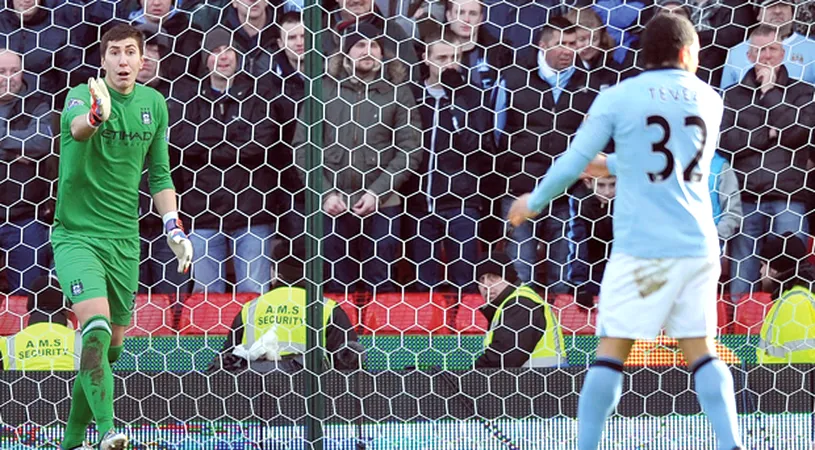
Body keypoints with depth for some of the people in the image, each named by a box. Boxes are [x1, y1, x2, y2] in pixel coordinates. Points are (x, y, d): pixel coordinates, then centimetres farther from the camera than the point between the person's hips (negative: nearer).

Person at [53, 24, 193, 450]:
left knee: (109, 346, 10)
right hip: (76, 235, -5)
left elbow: (159, 175, 15)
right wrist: (96, 116, -59)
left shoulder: (155, 105, 5)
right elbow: (75, 126, -36)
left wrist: (173, 227, 4)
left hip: (124, 240, 5)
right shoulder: (82, 95, -11)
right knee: (95, 325, -25)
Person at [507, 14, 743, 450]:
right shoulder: (709, 100, 10)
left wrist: (534, 201, 16)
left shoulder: (618, 98, -2)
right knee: (701, 351, 10)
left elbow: (573, 163, -2)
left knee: (611, 352, 0)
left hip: (641, 246, -3)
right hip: (696, 246, 3)